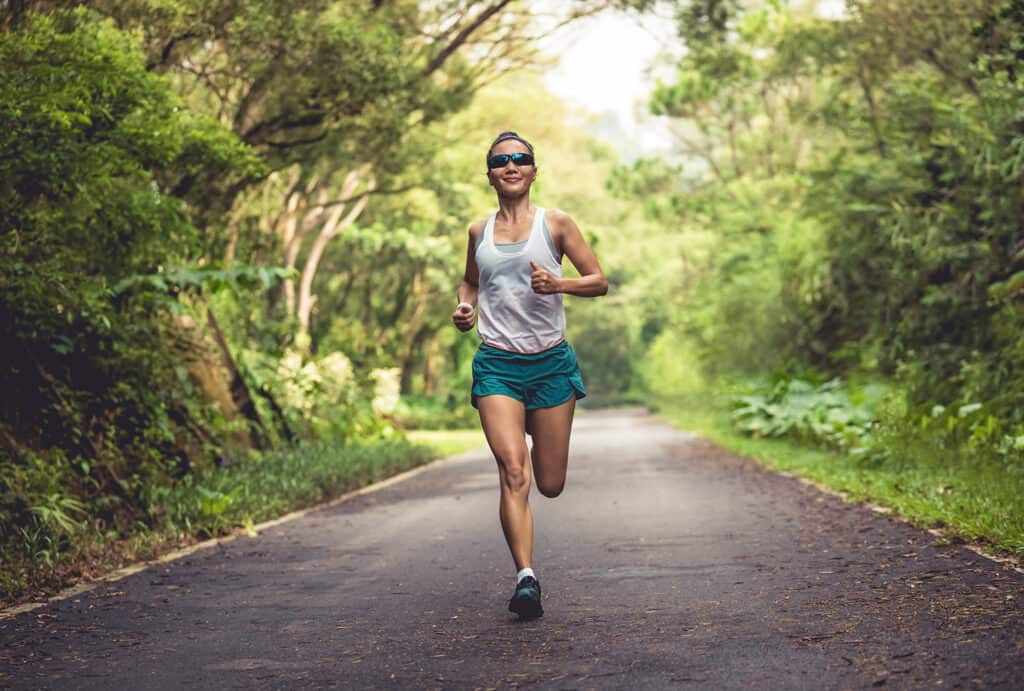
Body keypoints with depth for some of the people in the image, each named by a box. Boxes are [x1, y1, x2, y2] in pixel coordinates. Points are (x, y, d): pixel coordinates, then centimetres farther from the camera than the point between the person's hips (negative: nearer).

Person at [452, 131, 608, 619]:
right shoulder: (479, 232, 9)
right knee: (512, 472, -18)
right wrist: (465, 306, 5)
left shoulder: (555, 224, 2)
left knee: (550, 485, 7)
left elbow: (599, 282, 4)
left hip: (551, 362, 0)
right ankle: (525, 578, -17)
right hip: (496, 364, 1)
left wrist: (558, 283, -15)